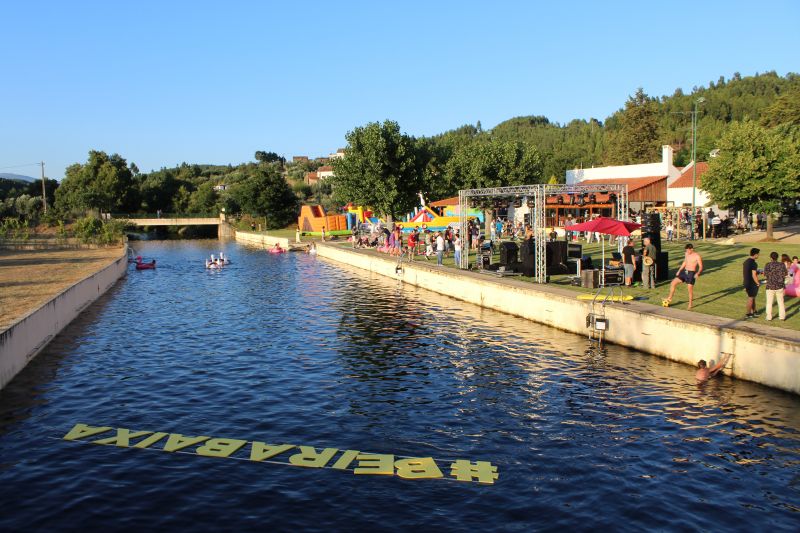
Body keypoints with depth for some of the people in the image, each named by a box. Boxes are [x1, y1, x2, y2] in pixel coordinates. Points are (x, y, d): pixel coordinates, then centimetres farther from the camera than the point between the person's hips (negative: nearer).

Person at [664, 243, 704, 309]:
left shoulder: (697, 256, -13)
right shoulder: (687, 254, 7)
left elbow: (701, 267, -14)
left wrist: (697, 273, -32)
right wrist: (679, 270, 20)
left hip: (691, 273, -6)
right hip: (684, 272, 7)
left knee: (690, 290, -3)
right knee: (673, 283, 0)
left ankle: (690, 305, 13)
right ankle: (669, 298, 12)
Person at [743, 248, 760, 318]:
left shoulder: (745, 261, 7)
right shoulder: (754, 263, -21)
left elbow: (743, 273, 13)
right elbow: (754, 275, -23)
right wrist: (758, 283, -8)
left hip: (746, 283, 8)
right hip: (752, 284, -8)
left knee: (752, 297, 19)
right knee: (751, 298, 2)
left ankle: (754, 312, 29)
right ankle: (748, 314, 9)